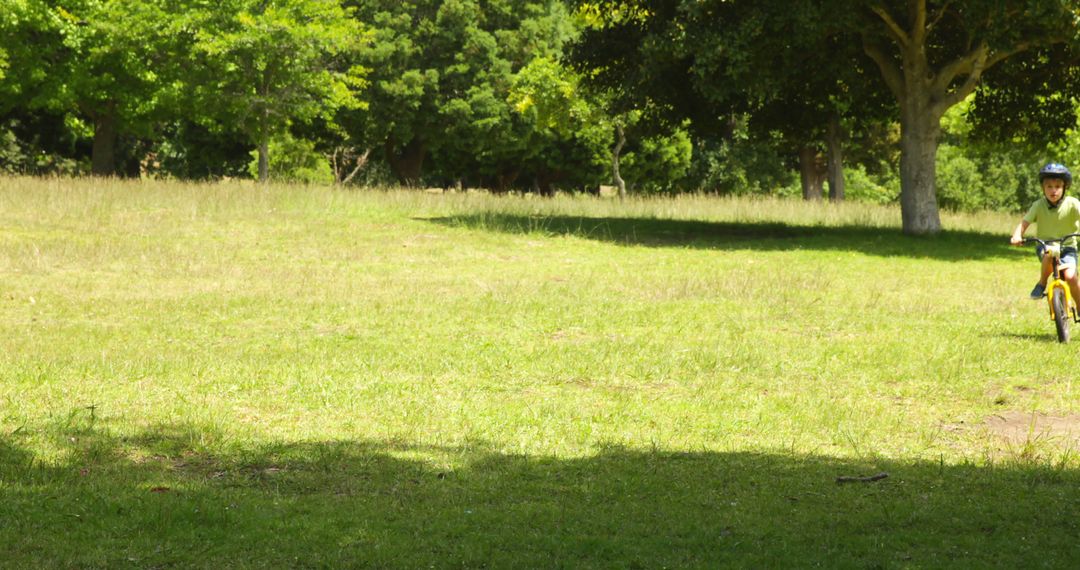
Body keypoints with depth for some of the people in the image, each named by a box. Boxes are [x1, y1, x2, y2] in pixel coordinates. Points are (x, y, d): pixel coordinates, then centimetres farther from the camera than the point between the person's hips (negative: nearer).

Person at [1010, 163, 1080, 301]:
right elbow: (1024, 223, -13)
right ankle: (1042, 284, -9)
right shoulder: (1039, 205, -8)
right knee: (1049, 255, -37)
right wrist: (1017, 236, -34)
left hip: (1067, 247, 0)